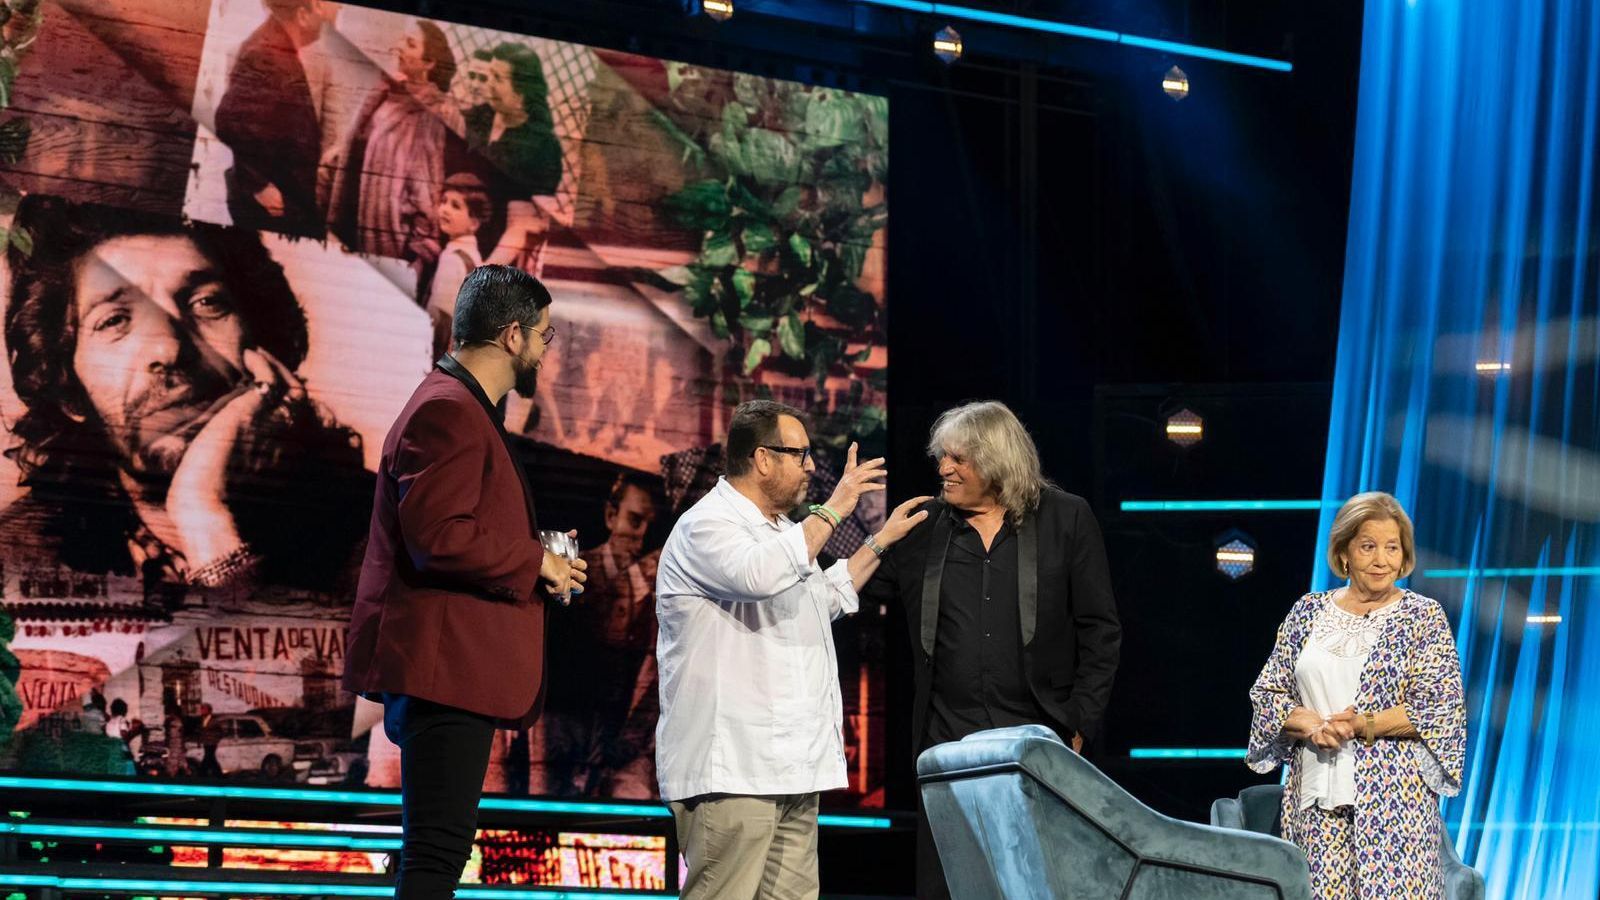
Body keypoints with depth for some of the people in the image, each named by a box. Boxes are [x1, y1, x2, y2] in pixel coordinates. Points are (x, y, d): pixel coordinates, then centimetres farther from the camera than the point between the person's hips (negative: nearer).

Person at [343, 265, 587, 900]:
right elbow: (437, 536, -24)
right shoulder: (447, 413, -13)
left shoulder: (463, 409, 22)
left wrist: (532, 556, 13)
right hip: (444, 664, -12)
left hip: (456, 666, 12)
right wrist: (535, 562, -12)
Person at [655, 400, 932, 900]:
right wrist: (832, 510, -20)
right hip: (730, 769, -10)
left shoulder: (782, 531, 24)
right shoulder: (706, 526, -8)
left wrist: (882, 541, 37)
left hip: (791, 769, 10)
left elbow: (826, 597, 41)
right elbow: (759, 575, -29)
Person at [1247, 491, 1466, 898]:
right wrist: (1312, 726, -11)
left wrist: (1362, 725, -15)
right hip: (1315, 794, 3)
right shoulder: (1309, 612, 12)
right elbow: (1267, 693, 9)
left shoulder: (1423, 616, 3)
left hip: (1392, 793, -3)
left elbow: (1442, 705, -6)